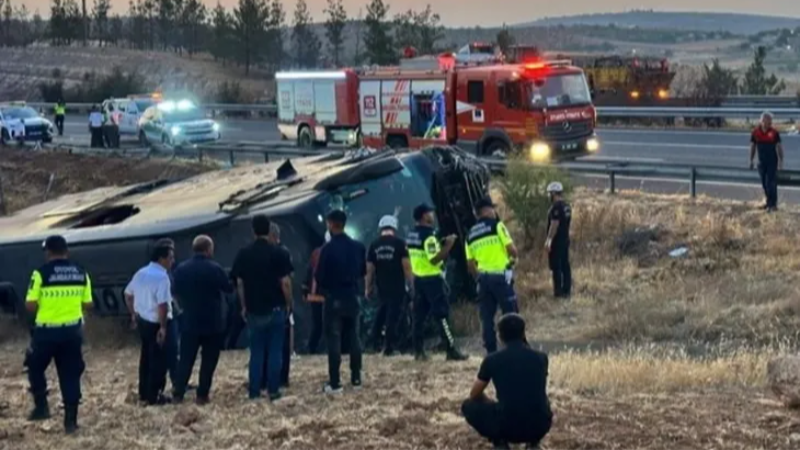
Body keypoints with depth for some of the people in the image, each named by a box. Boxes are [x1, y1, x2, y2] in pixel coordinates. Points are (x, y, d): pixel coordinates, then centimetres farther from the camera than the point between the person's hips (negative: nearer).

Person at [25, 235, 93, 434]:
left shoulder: (41, 273, -9)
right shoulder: (81, 273, 4)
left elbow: (30, 305, -11)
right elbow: (88, 304, 7)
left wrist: (44, 306, 10)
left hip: (47, 331, -3)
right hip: (73, 331, 3)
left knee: (35, 368, 20)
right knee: (70, 375, 9)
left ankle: (41, 406, 10)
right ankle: (70, 420, 9)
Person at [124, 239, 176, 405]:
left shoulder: (141, 273, 6)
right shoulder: (162, 277, -21)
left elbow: (128, 294, 17)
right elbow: (162, 305, -28)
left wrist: (133, 314, 25)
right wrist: (163, 327, -22)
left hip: (142, 321, 8)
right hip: (157, 324, -8)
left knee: (146, 357, 19)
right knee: (159, 360, 2)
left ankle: (144, 393, 27)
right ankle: (154, 396, 6)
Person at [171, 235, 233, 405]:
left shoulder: (181, 269, 0)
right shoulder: (215, 269, -13)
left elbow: (176, 293, 9)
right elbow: (230, 288, -3)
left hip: (190, 322, 4)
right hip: (213, 323, -3)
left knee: (186, 359, 9)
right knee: (208, 360, 5)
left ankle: (178, 394, 8)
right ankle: (202, 395, 4)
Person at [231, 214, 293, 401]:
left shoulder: (243, 254, -1)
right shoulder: (279, 253, -9)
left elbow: (239, 284, 3)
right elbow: (285, 283, -10)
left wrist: (244, 307, 13)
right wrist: (288, 304, 4)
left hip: (254, 310, 2)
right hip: (276, 309, -2)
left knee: (256, 351, 9)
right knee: (275, 351, 4)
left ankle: (254, 391, 8)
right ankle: (273, 390, 3)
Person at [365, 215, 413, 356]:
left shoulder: (374, 245, 3)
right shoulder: (400, 243, -6)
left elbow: (369, 269, 5)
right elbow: (407, 266, -9)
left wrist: (367, 288, 11)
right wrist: (411, 284, -2)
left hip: (382, 286, 4)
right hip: (397, 286, -4)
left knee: (383, 310, 24)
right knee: (394, 314, -1)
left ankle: (376, 337, 16)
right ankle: (389, 347, -2)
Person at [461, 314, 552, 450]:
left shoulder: (492, 360, 2)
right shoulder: (540, 358, 9)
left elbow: (475, 395, 16)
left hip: (507, 427, -3)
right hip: (539, 427, 3)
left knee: (469, 406, 24)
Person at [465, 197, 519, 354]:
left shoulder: (471, 234, 13)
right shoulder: (496, 225, -5)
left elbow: (470, 264, 13)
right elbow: (511, 249, -12)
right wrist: (513, 257, 9)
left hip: (483, 277, 5)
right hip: (500, 276, -5)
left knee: (487, 317, 8)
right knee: (510, 313, 1)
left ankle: (491, 351, 9)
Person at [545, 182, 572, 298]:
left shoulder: (556, 207, -17)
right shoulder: (567, 206, 13)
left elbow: (554, 224, -22)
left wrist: (548, 240, -21)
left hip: (556, 241, -10)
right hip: (565, 239, 10)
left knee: (556, 267, -6)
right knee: (565, 265, 11)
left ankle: (558, 291, -6)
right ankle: (567, 290, 14)